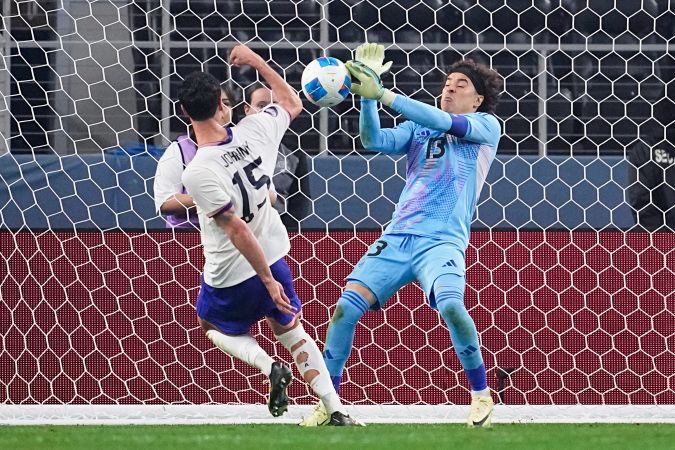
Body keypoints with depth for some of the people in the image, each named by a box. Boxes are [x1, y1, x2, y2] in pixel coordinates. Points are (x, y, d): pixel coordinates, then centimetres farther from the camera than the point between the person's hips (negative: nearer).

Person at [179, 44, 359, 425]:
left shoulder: (197, 173, -29)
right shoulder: (255, 130, -13)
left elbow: (237, 230, -27)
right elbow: (293, 103, 10)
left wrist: (267, 280, -19)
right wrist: (257, 62, 16)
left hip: (230, 276, -5)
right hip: (274, 256, 5)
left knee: (214, 326, 25)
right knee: (292, 332, 22)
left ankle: (270, 367, -1)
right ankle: (336, 410, 12)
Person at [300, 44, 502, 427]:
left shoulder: (487, 126, 6)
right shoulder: (418, 127, 19)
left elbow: (442, 121, -11)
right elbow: (374, 140, 4)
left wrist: (382, 94, -18)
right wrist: (367, 95, -13)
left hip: (442, 240, -4)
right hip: (397, 236, 5)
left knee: (450, 305, -31)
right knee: (346, 306, -11)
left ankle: (482, 396, -12)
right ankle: (327, 402, 0)